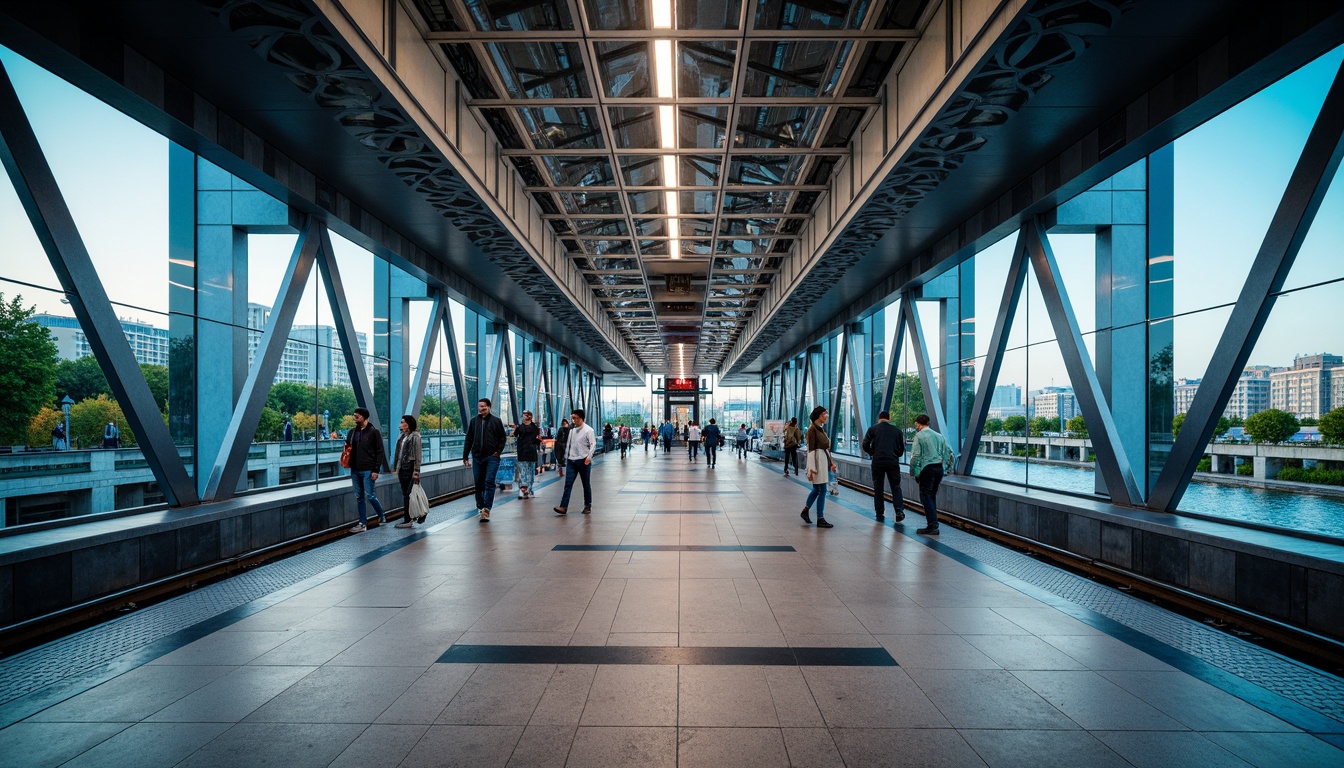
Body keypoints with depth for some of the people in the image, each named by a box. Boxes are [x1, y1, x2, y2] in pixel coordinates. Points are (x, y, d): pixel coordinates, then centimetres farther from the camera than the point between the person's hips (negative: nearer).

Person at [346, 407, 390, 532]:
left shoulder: (374, 432, -6)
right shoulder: (352, 432, 9)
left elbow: (380, 452, -8)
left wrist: (376, 470, -13)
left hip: (368, 470, -6)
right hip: (355, 470, 6)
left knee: (369, 496, -5)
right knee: (359, 497, 8)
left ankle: (382, 516, 16)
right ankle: (363, 523, 15)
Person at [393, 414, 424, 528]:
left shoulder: (415, 437, -11)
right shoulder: (402, 436, 13)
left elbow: (418, 456, -14)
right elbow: (398, 454, 16)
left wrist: (416, 471, -17)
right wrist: (396, 468, 13)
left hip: (410, 468, -8)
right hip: (402, 468, 8)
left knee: (409, 494, -6)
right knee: (405, 494, 11)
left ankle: (408, 519, -1)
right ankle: (411, 517, 20)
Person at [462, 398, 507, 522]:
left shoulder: (496, 421, 2)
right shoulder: (474, 421, 8)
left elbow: (503, 437, 7)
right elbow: (468, 440, 11)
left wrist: (498, 450, -4)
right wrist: (465, 456, 8)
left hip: (492, 457, -3)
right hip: (477, 457, 3)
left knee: (489, 482, -9)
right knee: (478, 483, 10)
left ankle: (486, 509, -12)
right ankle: (480, 506, 26)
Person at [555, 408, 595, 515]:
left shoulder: (588, 430, -6)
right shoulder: (572, 430, 11)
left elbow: (593, 444, -10)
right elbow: (568, 444, 17)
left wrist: (589, 456, -21)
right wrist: (566, 457, 15)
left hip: (583, 461, -5)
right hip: (571, 460, 5)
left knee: (586, 484, 8)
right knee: (568, 483, -4)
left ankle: (588, 506, 19)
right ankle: (563, 507, -9)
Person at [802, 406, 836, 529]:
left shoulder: (821, 429, 14)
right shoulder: (812, 429, -13)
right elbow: (811, 449, -16)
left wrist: (831, 463, 17)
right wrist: (811, 469, -18)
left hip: (824, 460, 9)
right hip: (818, 460, -9)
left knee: (816, 489, 16)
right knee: (822, 490, -5)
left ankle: (805, 511, 30)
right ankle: (820, 519, 2)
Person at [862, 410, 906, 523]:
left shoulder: (872, 429, 3)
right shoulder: (896, 430, 8)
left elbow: (865, 445, -1)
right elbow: (901, 448, 10)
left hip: (878, 462, -1)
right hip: (893, 462, 1)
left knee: (878, 488, 9)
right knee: (896, 487, 8)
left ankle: (880, 514, 11)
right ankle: (899, 511, -7)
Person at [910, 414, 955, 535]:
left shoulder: (919, 436, -6)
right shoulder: (939, 436, 14)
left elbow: (916, 455, -13)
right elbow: (949, 452, 12)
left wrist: (912, 471, -3)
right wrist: (948, 469, 18)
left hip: (927, 468, -7)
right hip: (940, 468, 7)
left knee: (926, 497, -2)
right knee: (932, 496, 16)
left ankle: (932, 526, -8)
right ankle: (933, 524, 17)